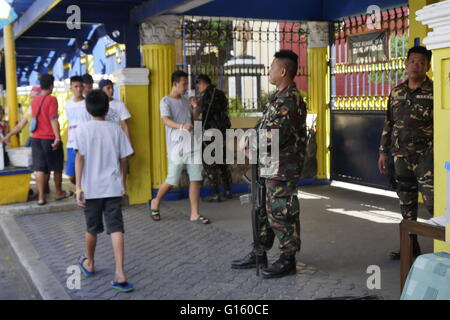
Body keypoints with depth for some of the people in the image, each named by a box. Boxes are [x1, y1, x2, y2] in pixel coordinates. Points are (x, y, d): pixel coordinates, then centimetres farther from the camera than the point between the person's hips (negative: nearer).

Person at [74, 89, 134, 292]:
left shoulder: (82, 129, -3)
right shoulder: (116, 129, 4)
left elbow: (79, 158, -10)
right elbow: (123, 160, 7)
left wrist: (78, 187, -9)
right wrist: (123, 183, 19)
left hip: (91, 188, -1)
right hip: (113, 188, 1)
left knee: (92, 228, 16)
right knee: (116, 229, -2)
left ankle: (89, 263, 39)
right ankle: (120, 275, -11)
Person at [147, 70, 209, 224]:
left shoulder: (185, 101, 18)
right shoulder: (166, 101, -4)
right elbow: (166, 120, -23)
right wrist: (181, 126, -39)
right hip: (176, 147, -6)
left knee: (196, 179, -1)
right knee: (172, 180, -1)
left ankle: (195, 214, 4)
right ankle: (155, 203, 25)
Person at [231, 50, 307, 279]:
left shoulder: (290, 100, -18)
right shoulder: (279, 97, 15)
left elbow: (276, 136, -23)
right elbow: (264, 124, 21)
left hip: (282, 169, -10)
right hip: (269, 166, 10)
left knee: (280, 212, -2)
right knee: (262, 209, 16)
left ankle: (288, 259, 11)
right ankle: (259, 254, 28)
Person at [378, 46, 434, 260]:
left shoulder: (434, 91, -5)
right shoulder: (397, 92, 11)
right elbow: (388, 123, 16)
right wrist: (383, 151, 14)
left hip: (425, 155, -5)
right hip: (401, 156, 6)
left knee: (433, 201, -9)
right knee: (406, 201, 11)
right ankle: (410, 245, 23)